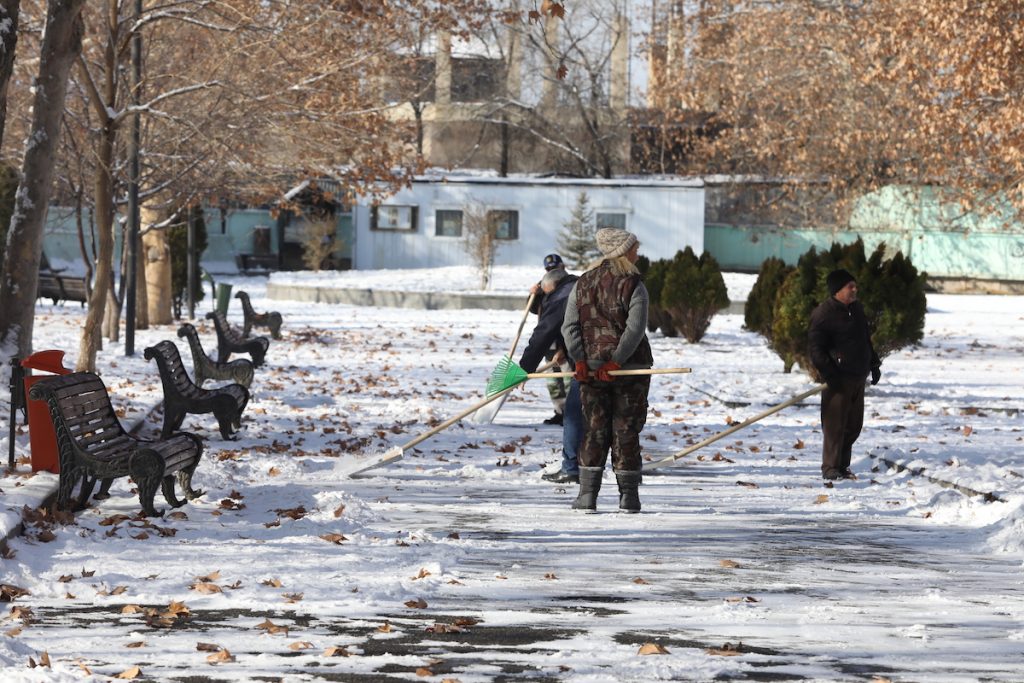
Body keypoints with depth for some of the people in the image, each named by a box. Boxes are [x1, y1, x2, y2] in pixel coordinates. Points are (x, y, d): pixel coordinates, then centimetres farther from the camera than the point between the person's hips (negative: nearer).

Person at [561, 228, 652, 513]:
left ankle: (587, 494, 4)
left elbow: (570, 327, -1)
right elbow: (635, 329, -18)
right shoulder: (633, 286, -9)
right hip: (629, 370, -3)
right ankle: (628, 495, 6)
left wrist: (581, 361, -5)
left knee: (594, 430, 9)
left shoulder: (582, 284, 6)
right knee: (626, 431, 4)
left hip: (590, 369, 3)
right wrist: (615, 362, -16)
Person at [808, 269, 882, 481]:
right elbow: (815, 348, -14)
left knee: (854, 424, 11)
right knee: (835, 424, -7)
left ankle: (843, 466, 20)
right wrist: (829, 374, -21)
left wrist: (874, 364, 23)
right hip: (837, 379, -8)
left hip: (858, 377, 8)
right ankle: (830, 468, 0)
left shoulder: (856, 309, 13)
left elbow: (865, 340, 26)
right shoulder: (823, 314, -13)